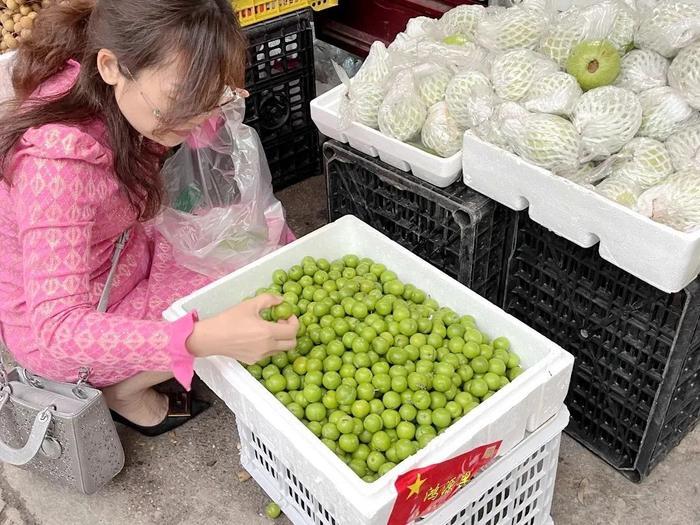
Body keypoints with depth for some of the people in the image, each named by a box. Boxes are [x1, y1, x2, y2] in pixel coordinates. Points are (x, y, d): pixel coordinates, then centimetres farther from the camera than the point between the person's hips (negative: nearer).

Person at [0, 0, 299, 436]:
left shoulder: (107, 94, -15)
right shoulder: (57, 162, -37)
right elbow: (58, 326, -39)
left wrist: (204, 106, -15)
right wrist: (204, 338, -50)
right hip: (55, 328, -7)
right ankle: (124, 388, 8)